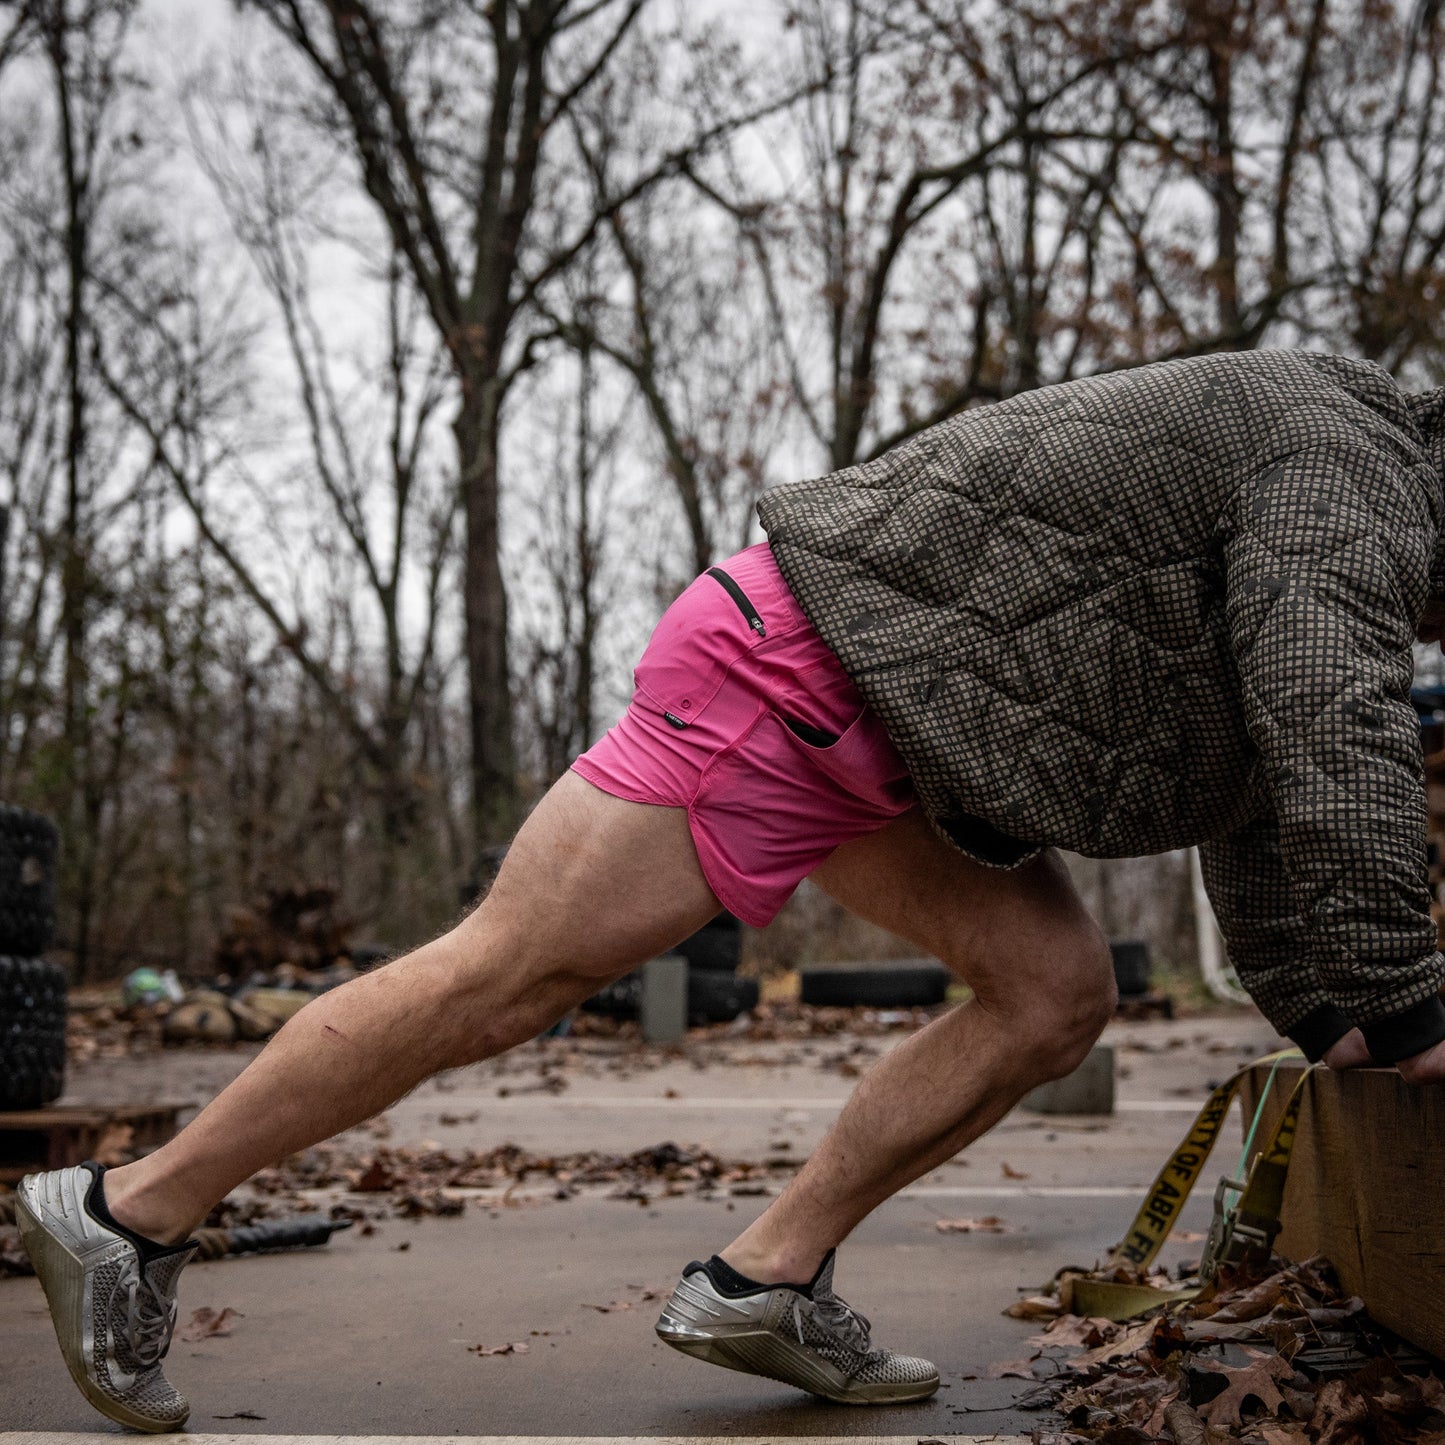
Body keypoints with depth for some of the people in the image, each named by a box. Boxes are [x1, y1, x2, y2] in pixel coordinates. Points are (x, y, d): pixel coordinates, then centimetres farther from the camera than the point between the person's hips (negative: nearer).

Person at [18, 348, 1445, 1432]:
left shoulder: (1292, 477, 20)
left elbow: (1240, 777, 23)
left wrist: (1314, 1008, 18)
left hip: (869, 724, 10)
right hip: (784, 673, -10)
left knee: (1056, 989, 4)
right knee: (501, 978, -9)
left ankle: (765, 1277, 7)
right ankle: (131, 1211, 4)